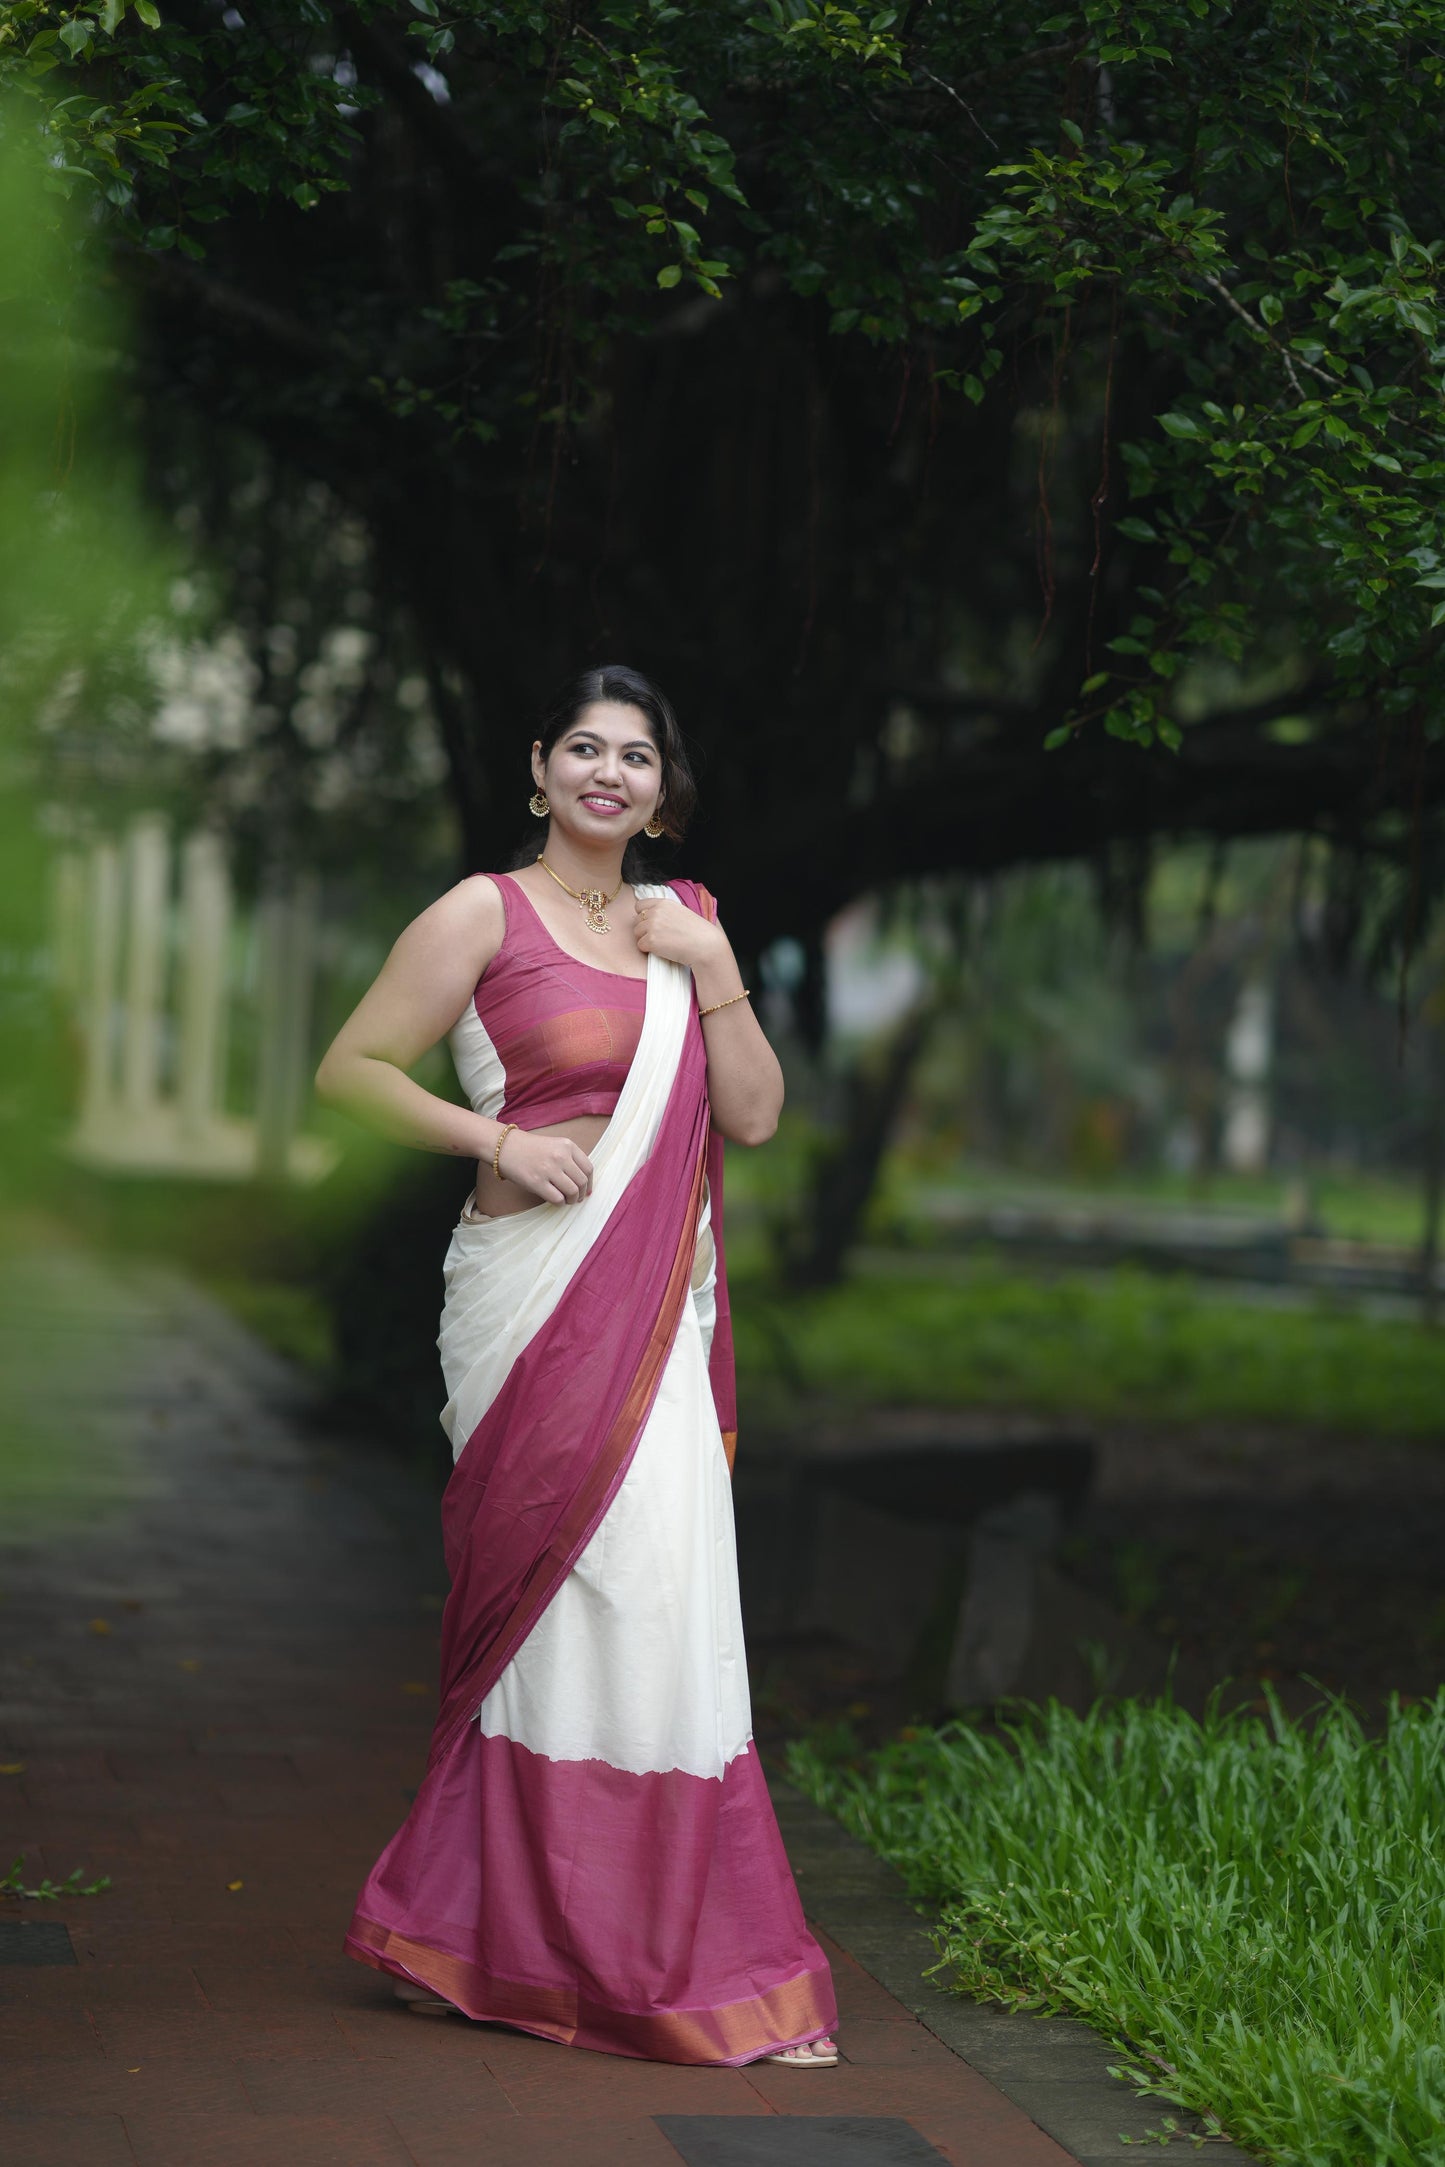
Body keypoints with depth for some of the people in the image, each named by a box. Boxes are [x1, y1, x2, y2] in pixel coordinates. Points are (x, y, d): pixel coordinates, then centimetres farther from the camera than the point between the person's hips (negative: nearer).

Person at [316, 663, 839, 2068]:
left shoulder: (680, 925, 16)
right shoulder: (487, 915, 0)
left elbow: (754, 1118, 11)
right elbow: (352, 1070, -1)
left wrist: (713, 973, -1)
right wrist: (501, 1141, -11)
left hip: (658, 1306, 6)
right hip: (539, 1289, -6)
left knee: (651, 1596, 3)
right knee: (577, 1588, -8)